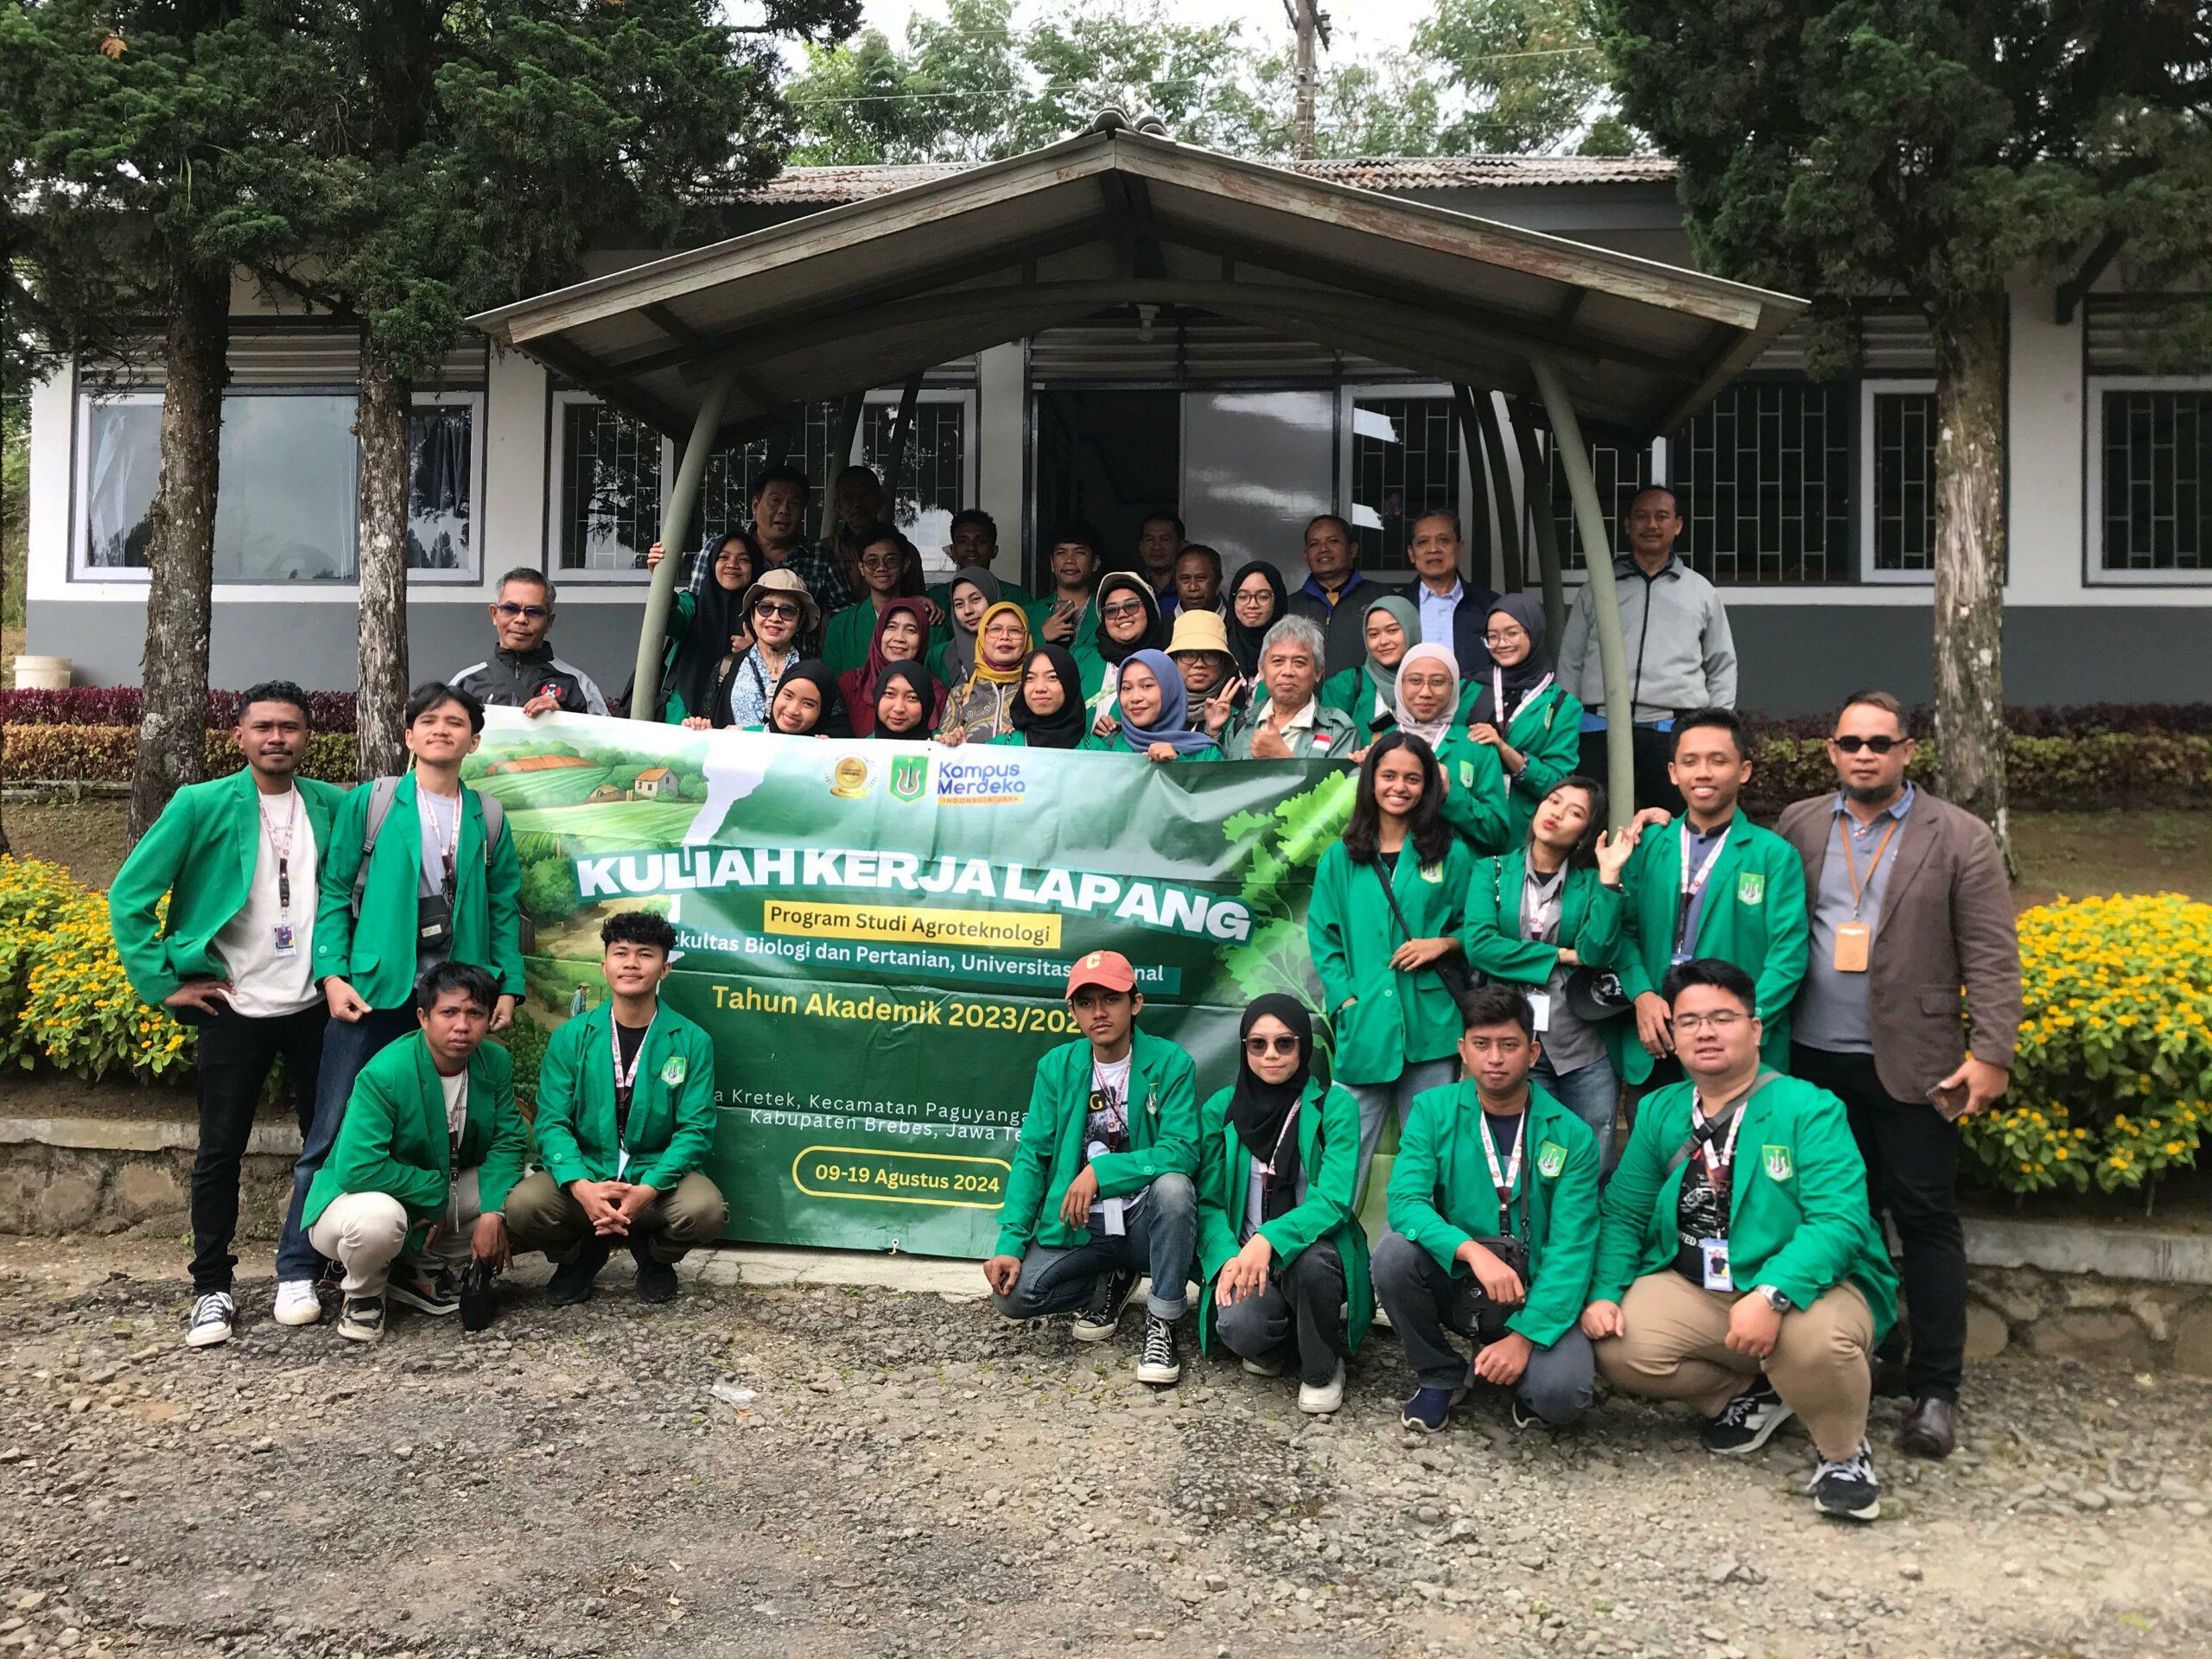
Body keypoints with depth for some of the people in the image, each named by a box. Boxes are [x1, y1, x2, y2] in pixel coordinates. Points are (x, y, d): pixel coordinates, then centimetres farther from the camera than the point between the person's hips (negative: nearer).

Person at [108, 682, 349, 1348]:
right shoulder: (200, 805, -6)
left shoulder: (334, 806, 1)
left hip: (316, 1004, 2)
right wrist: (164, 983, -7)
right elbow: (130, 895, -4)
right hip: (234, 1009, -2)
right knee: (221, 1150, 4)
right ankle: (212, 1289, 16)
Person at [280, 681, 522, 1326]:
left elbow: (505, 908, 12)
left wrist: (508, 986, 4)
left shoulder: (488, 818, 11)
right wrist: (333, 973, -8)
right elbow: (333, 892, 2)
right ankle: (297, 1271, 7)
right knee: (334, 1132, -1)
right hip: (373, 990, -3)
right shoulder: (370, 804, 3)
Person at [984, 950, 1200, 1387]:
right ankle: (1110, 1282, 12)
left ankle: (1161, 1325, -15)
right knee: (1013, 1293, -20)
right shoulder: (1057, 1067, 1)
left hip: (1145, 1222, -3)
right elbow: (1031, 1157, -1)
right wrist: (1011, 1241, -11)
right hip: (1079, 1225, 3)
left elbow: (1182, 1152, -19)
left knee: (1173, 1184, -35)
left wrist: (1101, 1171, -27)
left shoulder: (1170, 1063, -9)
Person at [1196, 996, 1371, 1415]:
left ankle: (1323, 1369, -6)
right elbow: (1207, 1202, 1)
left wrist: (1269, 1239, -33)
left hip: (1313, 1250, -1)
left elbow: (1335, 1199, -17)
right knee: (1239, 1327, -32)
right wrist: (1228, 1257, -19)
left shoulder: (1335, 1104, -6)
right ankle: (1275, 1347, 9)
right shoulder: (1220, 1109, 2)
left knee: (1309, 1259, -37)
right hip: (1243, 1256, 1)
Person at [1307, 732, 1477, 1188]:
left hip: (1431, 1027, 0)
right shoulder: (1340, 859, 11)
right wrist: (1345, 999, -5)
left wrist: (1444, 943, -7)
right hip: (1364, 1026, 0)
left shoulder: (1452, 855, 9)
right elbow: (1322, 937, 8)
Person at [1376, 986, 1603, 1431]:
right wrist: (1474, 1252, -34)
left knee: (1562, 1394, -30)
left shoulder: (1571, 1136, -7)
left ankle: (1527, 1371, 10)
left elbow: (1571, 1249, -12)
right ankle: (1440, 1377, -2)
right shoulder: (1433, 1111, -5)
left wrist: (1525, 1336, -23)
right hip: (1452, 1282, 2)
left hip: (1533, 1297, -2)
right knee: (1394, 1253, -29)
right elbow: (1405, 1201, -17)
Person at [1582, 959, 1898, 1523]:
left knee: (1814, 1340, -37)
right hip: (1690, 1288, 5)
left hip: (1804, 1285, -4)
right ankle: (1750, 1394, 10)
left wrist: (1771, 1297, -36)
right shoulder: (1659, 1111, 8)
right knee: (1620, 1352, -21)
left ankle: (1843, 1453, -2)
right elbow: (1623, 1212, 9)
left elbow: (1839, 1220, -21)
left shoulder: (1808, 1109, -9)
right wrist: (1604, 1293, -8)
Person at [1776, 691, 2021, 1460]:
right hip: (1814, 1061, 3)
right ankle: (1870, 1355, 28)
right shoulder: (1797, 827, 7)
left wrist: (1990, 1054, -12)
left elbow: (1991, 958, -4)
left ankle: (1935, 1388, 12)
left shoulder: (1959, 838, -1)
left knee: (1926, 1221, 2)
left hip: (1911, 1066, -3)